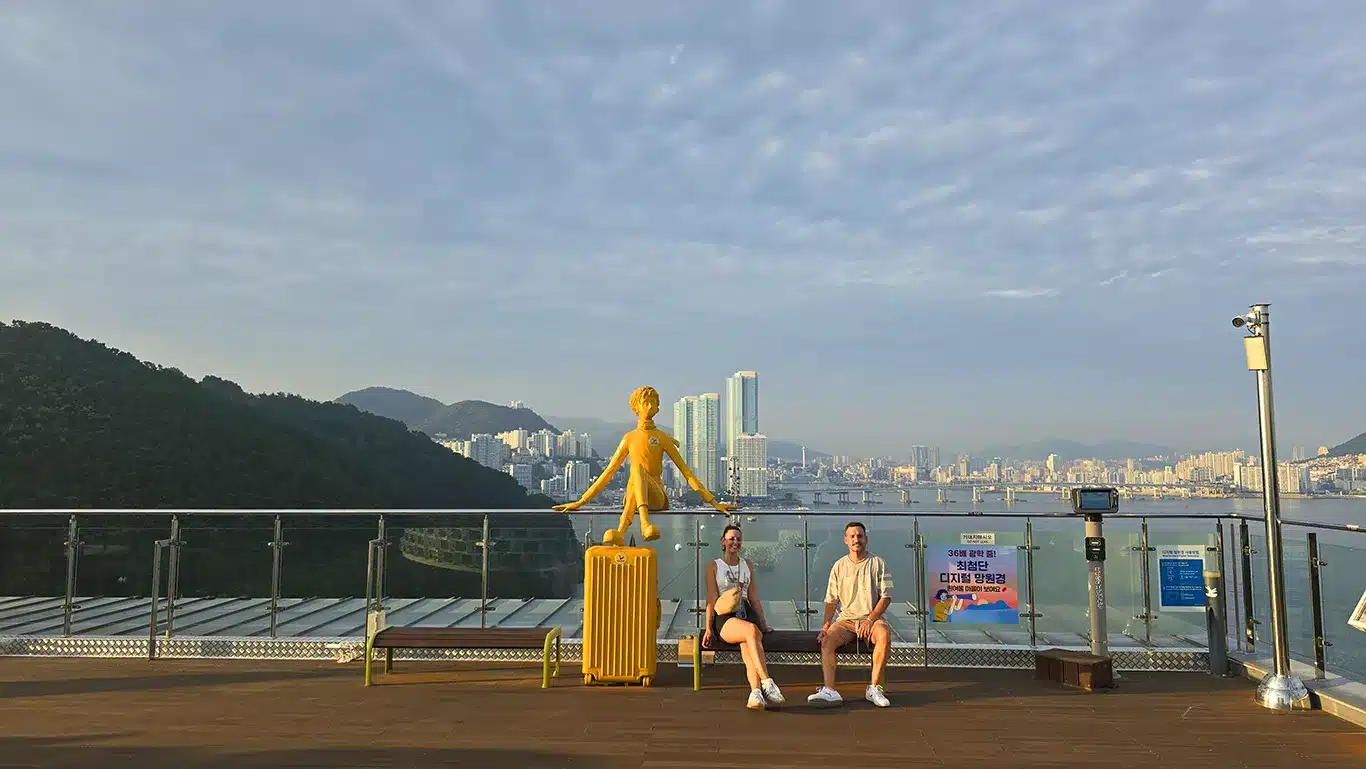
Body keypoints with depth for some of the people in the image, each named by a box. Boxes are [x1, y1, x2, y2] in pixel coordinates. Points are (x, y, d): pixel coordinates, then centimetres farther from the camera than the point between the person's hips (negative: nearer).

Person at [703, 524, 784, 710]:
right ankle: (767, 683, -48)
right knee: (751, 631, -37)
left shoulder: (748, 565, 22)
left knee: (747, 646, -33)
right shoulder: (713, 566, 11)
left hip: (746, 613, 3)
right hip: (725, 618, -3)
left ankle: (755, 693, -54)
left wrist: (764, 624, 16)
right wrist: (708, 628, -6)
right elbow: (712, 600, 4)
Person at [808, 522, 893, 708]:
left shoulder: (878, 563, 3)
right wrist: (826, 625, -5)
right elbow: (831, 600, 10)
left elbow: (886, 597, -1)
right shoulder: (839, 566, 10)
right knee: (827, 640, -26)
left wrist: (870, 620, -14)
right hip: (846, 619, 2)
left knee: (884, 635, -34)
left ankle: (874, 688, -27)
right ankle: (829, 690, -34)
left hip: (872, 617, -2)